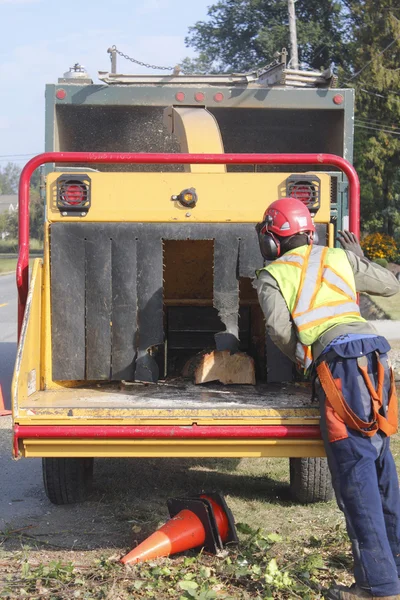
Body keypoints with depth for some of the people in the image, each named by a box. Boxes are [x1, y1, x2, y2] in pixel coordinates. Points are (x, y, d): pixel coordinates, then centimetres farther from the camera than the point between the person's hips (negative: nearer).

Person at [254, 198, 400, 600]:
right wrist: (359, 258, 46)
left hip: (337, 360, -6)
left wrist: (301, 358, 14)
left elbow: (279, 328, -5)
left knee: (355, 474, -5)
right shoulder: (339, 258, 22)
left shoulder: (271, 276, 8)